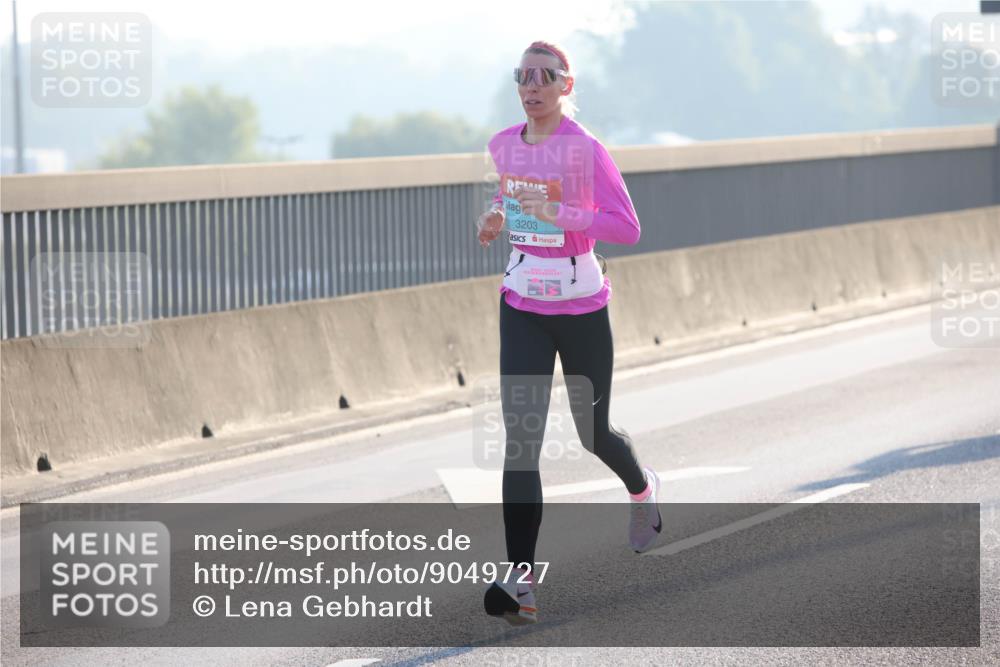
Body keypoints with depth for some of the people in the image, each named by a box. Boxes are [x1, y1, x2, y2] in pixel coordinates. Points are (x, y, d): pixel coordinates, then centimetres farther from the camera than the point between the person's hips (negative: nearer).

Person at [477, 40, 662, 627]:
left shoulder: (585, 148, -15)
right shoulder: (503, 145, 3)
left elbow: (628, 228, -19)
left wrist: (558, 213, -31)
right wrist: (497, 219, 4)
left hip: (582, 308, -4)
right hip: (522, 306, 4)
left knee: (593, 434, 13)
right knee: (521, 438, -11)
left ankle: (643, 488, 50)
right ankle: (522, 580, -17)